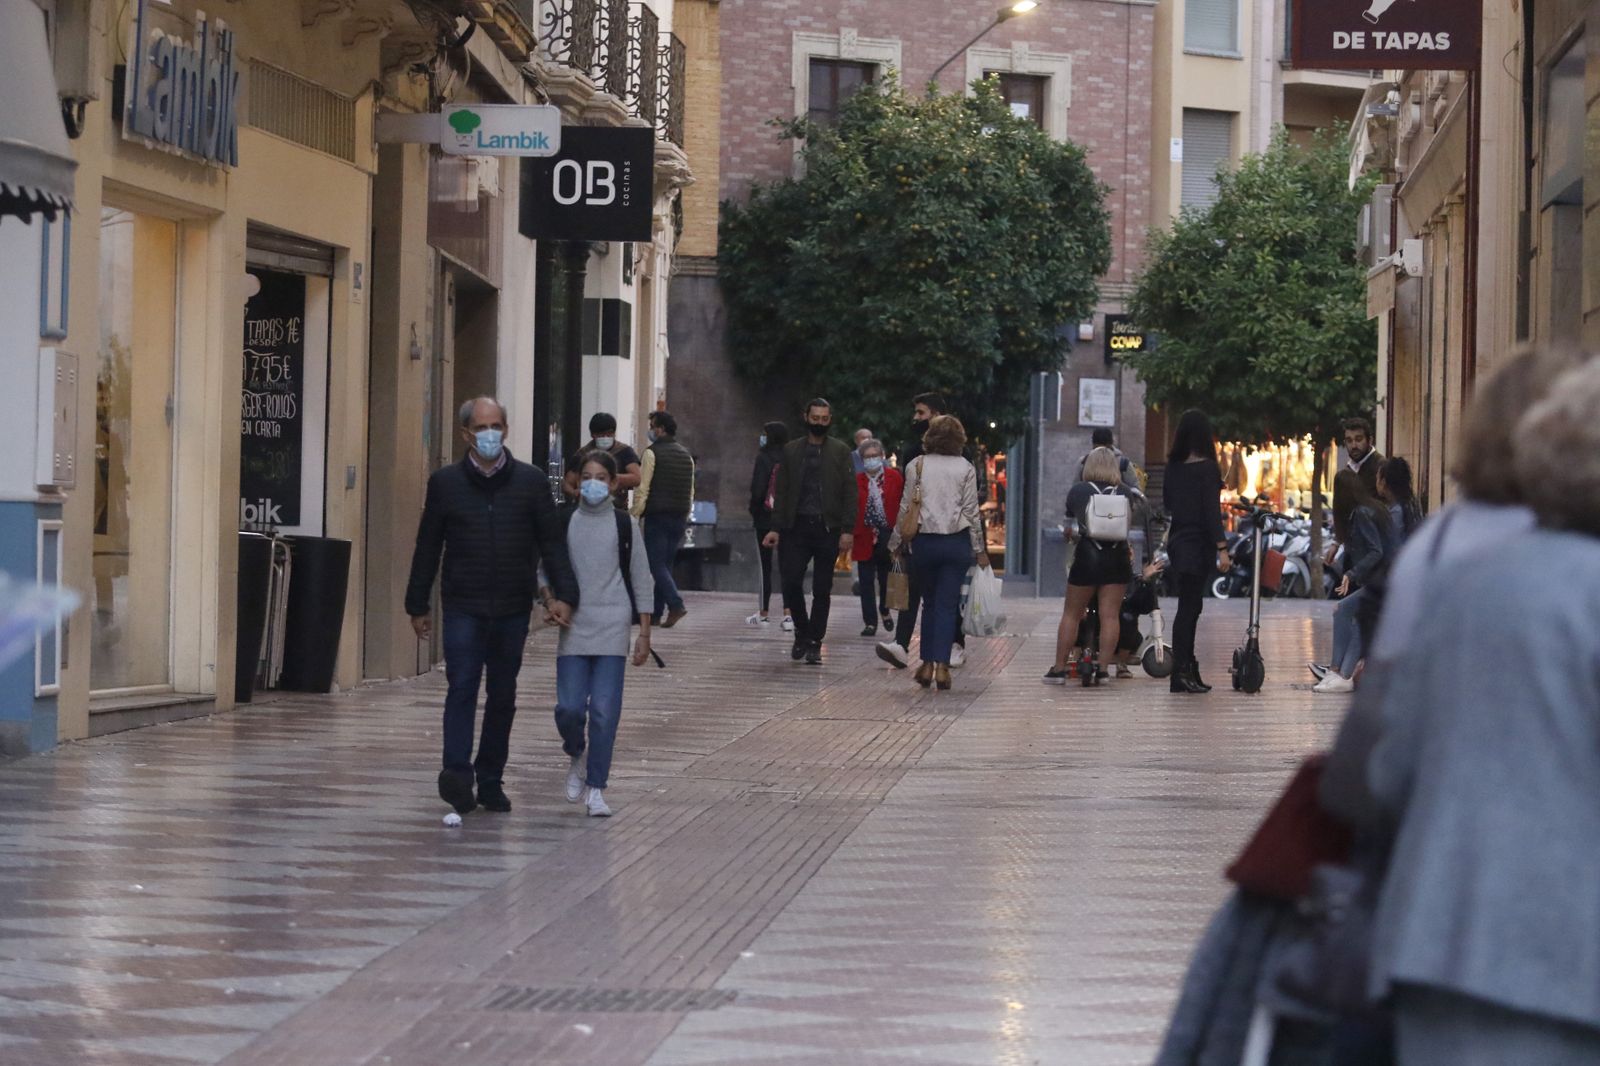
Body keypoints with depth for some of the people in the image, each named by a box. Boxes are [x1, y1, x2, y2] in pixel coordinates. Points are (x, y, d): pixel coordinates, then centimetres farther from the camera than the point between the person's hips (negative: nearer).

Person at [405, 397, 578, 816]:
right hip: (463, 607, -2)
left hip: (512, 609, 2)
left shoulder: (531, 481, 4)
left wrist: (564, 594, -7)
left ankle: (490, 780, 16)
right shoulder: (445, 483, 3)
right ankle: (457, 772, -23)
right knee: (462, 687, -15)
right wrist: (417, 605, 8)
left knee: (503, 696, 8)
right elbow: (427, 547, 8)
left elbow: (552, 543, 4)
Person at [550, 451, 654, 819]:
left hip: (612, 629, -1)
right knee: (569, 708, -6)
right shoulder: (565, 523, 6)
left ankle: (596, 789, 2)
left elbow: (642, 581, 6)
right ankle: (578, 757, 25)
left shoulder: (625, 526, 3)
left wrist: (644, 633, 3)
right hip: (573, 629, 1)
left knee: (604, 711, -6)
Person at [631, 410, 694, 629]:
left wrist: (635, 516, -8)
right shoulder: (686, 455, 15)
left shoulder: (652, 452, -7)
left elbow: (642, 488, -11)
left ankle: (676, 605, -22)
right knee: (665, 564, 11)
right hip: (679, 518, 7)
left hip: (657, 516, -7)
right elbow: (691, 491, 18)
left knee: (657, 564, -6)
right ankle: (656, 612, 12)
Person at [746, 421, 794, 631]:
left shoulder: (764, 458, -10)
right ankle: (788, 614, -4)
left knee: (765, 566, 5)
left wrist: (754, 509, 2)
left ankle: (764, 614, 11)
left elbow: (757, 489, -14)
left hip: (765, 519, -4)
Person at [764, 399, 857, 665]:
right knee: (791, 582, -7)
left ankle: (814, 643, 9)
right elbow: (781, 492, 10)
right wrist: (776, 528, 1)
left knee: (822, 590, 1)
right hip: (797, 527, 1)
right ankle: (802, 632, 14)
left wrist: (847, 530, -9)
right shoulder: (791, 450, 10)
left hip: (827, 528, -1)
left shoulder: (840, 451, 4)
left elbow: (849, 492, 0)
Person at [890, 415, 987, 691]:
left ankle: (927, 664, 10)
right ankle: (942, 665, -9)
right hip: (957, 543, -1)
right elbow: (971, 512, 0)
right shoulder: (965, 468, -1)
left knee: (930, 603, 14)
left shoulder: (916, 466, 0)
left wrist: (896, 543, 12)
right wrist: (979, 549, 7)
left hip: (924, 541, 1)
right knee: (948, 605, 0)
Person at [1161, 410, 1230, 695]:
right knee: (1189, 607, -5)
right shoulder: (1207, 468, -12)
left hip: (1178, 542, 7)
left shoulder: (1173, 467, 7)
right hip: (1198, 544, -7)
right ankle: (1181, 672, -6)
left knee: (1189, 606, 13)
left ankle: (1187, 669, 16)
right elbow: (1211, 511, -17)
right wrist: (1222, 548, -17)